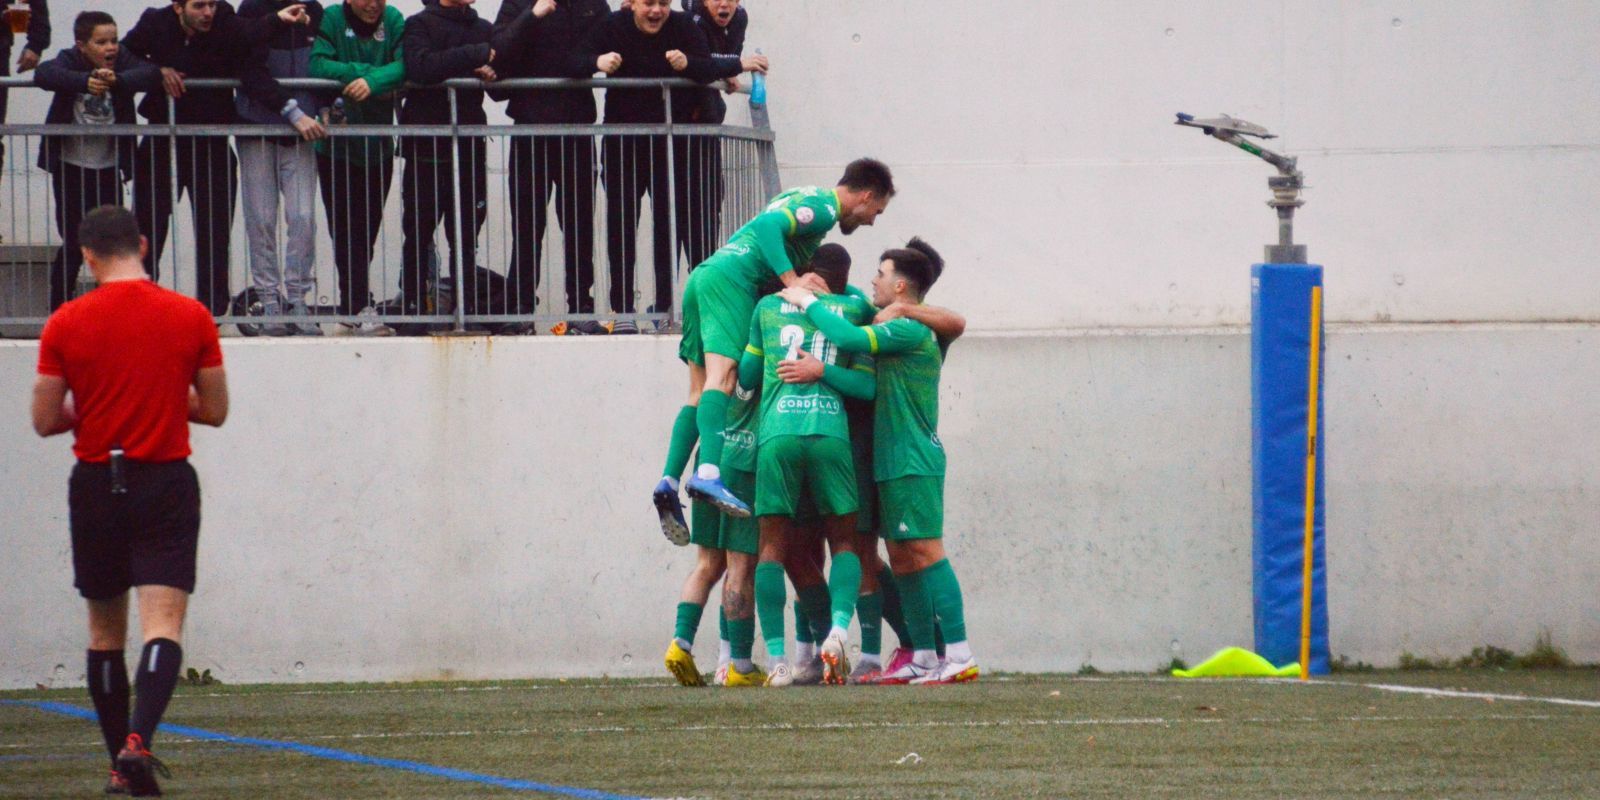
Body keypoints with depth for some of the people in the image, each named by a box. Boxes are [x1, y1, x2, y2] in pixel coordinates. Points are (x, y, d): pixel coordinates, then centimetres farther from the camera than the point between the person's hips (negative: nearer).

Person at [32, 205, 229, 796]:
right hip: (167, 483, -1)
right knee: (162, 625, -8)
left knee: (105, 631, 14)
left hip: (96, 485, 1)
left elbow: (45, 421, 0)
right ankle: (139, 740, -30)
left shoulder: (65, 325, -3)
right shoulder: (191, 318, -2)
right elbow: (215, 410, 4)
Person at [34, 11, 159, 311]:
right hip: (70, 167, -2)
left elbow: (151, 75, -25)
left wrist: (117, 81, -43)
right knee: (73, 243, -1)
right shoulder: (70, 61, -12)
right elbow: (45, 75, -32)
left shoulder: (124, 61, -7)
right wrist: (85, 82, -48)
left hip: (108, 167, 2)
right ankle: (58, 311, 12)